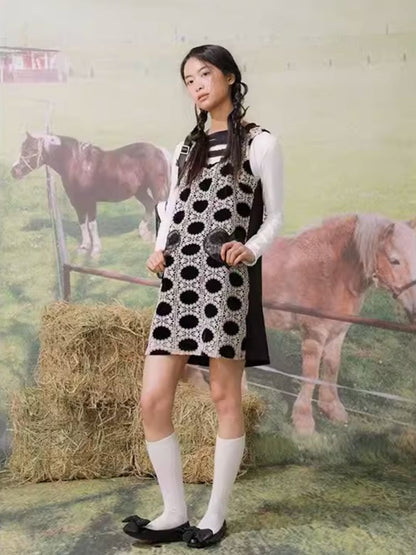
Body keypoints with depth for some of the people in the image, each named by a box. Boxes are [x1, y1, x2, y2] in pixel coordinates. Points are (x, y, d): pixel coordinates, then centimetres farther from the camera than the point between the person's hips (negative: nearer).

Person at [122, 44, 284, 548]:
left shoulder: (259, 143, 4)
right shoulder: (186, 147, 20)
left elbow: (274, 218, 3)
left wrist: (250, 250, -16)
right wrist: (158, 252, 0)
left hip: (224, 279, -5)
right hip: (177, 280, 5)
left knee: (225, 397, 1)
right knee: (153, 400, -1)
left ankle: (215, 515, 15)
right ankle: (174, 514, 13)